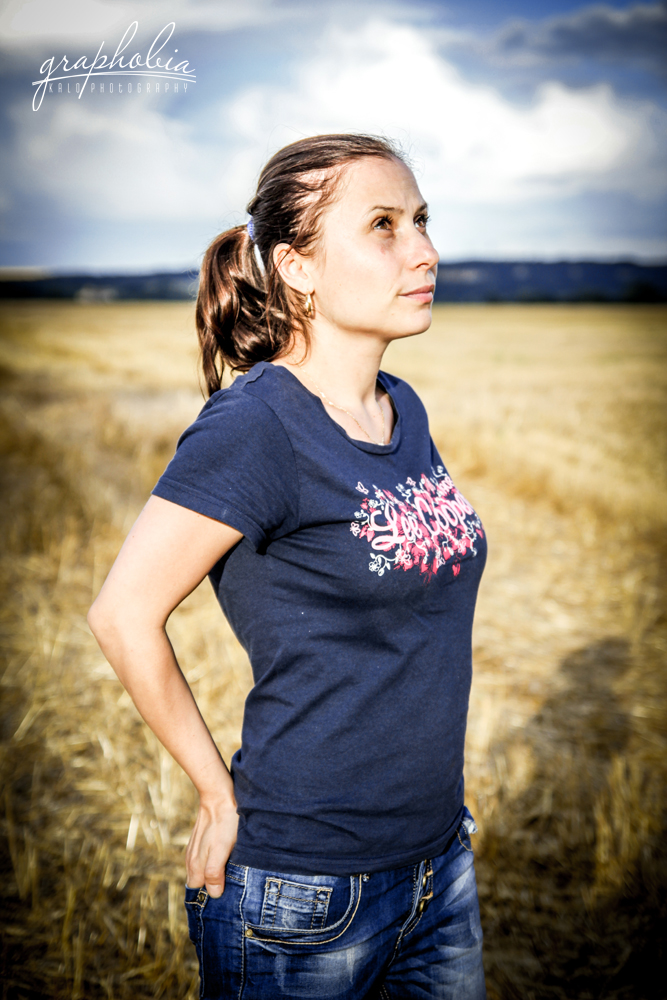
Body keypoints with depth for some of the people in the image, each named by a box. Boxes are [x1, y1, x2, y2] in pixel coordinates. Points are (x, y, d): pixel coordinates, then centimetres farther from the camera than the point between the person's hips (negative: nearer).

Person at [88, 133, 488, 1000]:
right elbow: (123, 614, -17)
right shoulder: (255, 426, -20)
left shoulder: (404, 410, 3)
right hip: (305, 895, -7)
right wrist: (223, 795, -9)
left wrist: (435, 784, 12)